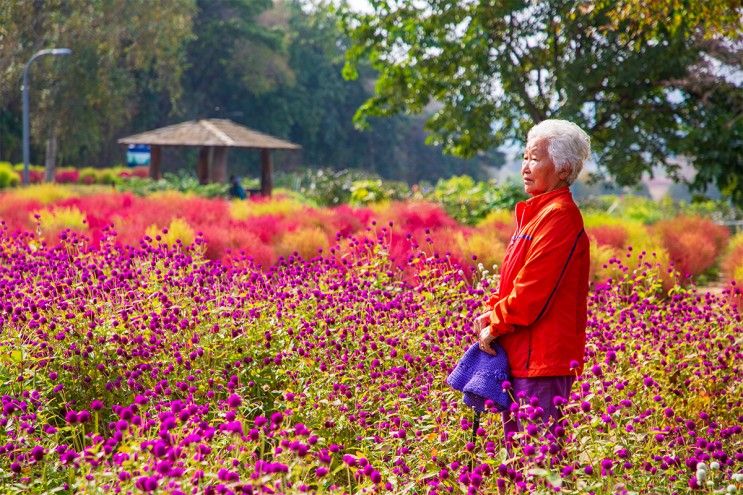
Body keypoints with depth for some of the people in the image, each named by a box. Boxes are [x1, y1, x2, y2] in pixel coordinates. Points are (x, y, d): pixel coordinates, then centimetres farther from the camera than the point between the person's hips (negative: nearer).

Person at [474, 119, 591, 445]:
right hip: (520, 356, 10)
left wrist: (496, 325, -8)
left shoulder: (559, 215, -13)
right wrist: (493, 314, 4)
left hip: (543, 359, -10)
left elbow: (533, 287, -18)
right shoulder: (534, 213, 17)